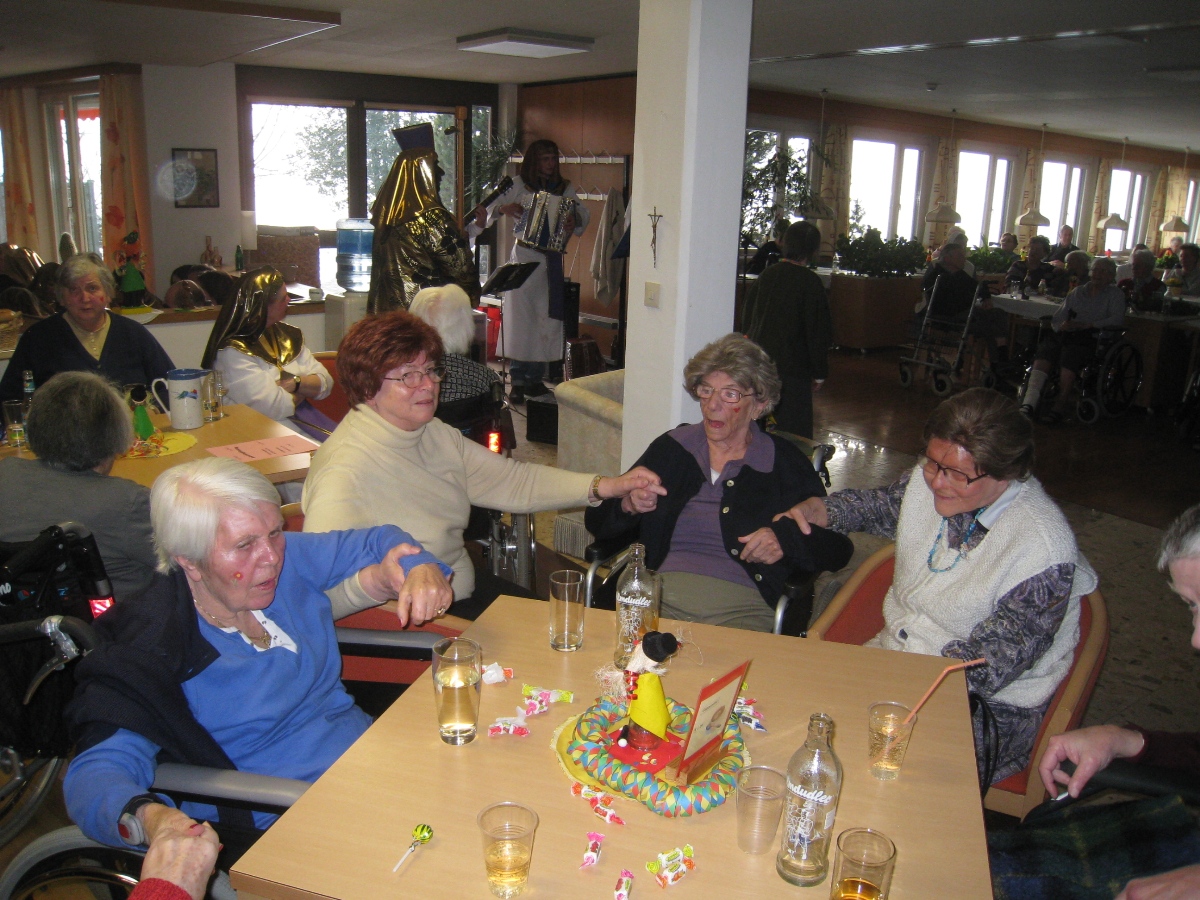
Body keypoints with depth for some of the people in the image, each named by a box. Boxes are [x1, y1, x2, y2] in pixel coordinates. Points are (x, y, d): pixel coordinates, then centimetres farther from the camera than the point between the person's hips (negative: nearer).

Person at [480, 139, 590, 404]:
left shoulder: (564, 188, 11)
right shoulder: (519, 186, 4)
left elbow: (584, 214, 7)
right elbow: (491, 207, 4)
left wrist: (575, 218, -15)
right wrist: (504, 208, -17)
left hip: (552, 260, 3)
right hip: (524, 256, -3)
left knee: (547, 318, 3)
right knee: (520, 316, -5)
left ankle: (535, 378, 12)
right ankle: (518, 380, -1)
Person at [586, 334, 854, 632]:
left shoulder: (786, 462, 10)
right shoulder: (670, 448, 15)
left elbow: (838, 548, 10)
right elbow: (598, 523, 16)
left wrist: (786, 540, -9)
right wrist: (627, 505, -7)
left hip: (744, 608, -2)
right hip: (661, 597, 2)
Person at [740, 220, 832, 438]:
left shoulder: (766, 275, 4)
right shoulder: (810, 282, -12)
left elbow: (746, 319, 13)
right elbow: (818, 333, -10)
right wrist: (820, 373, -2)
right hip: (792, 368, -6)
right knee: (794, 429, 1)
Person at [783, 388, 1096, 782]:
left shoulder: (1043, 550, -22)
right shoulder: (929, 479, -4)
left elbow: (988, 666, -21)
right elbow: (884, 505, 20)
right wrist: (820, 509, 2)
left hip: (986, 708, -6)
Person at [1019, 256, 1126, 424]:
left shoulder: (1115, 294, 15)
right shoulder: (1077, 292, 28)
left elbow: (1117, 319, -3)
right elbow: (1057, 318, 21)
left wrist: (1085, 325, -11)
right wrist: (1061, 326, -4)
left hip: (1089, 339, -4)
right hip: (1065, 334, 4)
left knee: (1069, 357, -37)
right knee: (1043, 356, -28)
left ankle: (1062, 406, -29)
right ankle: (1029, 404, -41)